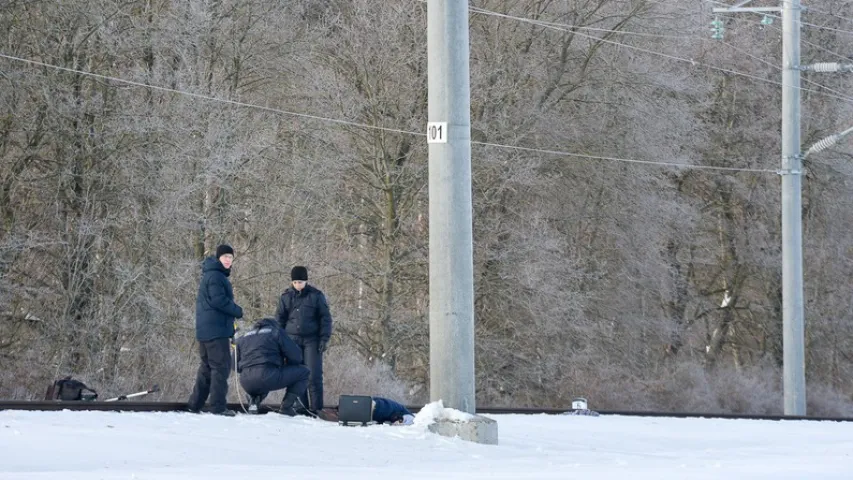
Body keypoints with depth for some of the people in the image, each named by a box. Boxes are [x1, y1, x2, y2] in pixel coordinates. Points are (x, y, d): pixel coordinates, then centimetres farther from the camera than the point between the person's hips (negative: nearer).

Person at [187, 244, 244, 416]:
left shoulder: (215, 274, 20)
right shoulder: (215, 276, -13)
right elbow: (218, 300, -22)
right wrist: (237, 311, -9)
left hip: (206, 330, 11)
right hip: (216, 330, -11)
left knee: (207, 367, 16)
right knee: (221, 366, -10)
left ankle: (195, 404, 18)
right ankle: (218, 406, -13)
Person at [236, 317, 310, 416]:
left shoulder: (243, 338, 25)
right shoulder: (276, 332, 11)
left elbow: (235, 366, 25)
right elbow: (296, 356, 6)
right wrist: (285, 363, 27)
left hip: (246, 384, 6)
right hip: (268, 378, -6)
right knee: (303, 372, 13)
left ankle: (254, 401, 10)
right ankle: (286, 407, 3)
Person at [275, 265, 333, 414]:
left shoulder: (316, 295, 2)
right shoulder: (286, 297, 9)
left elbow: (325, 318, 3)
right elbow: (279, 319, 14)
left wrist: (324, 338, -5)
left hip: (311, 340, -3)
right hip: (292, 339, 3)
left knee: (314, 375, -7)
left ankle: (316, 408, -4)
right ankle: (301, 406, 8)